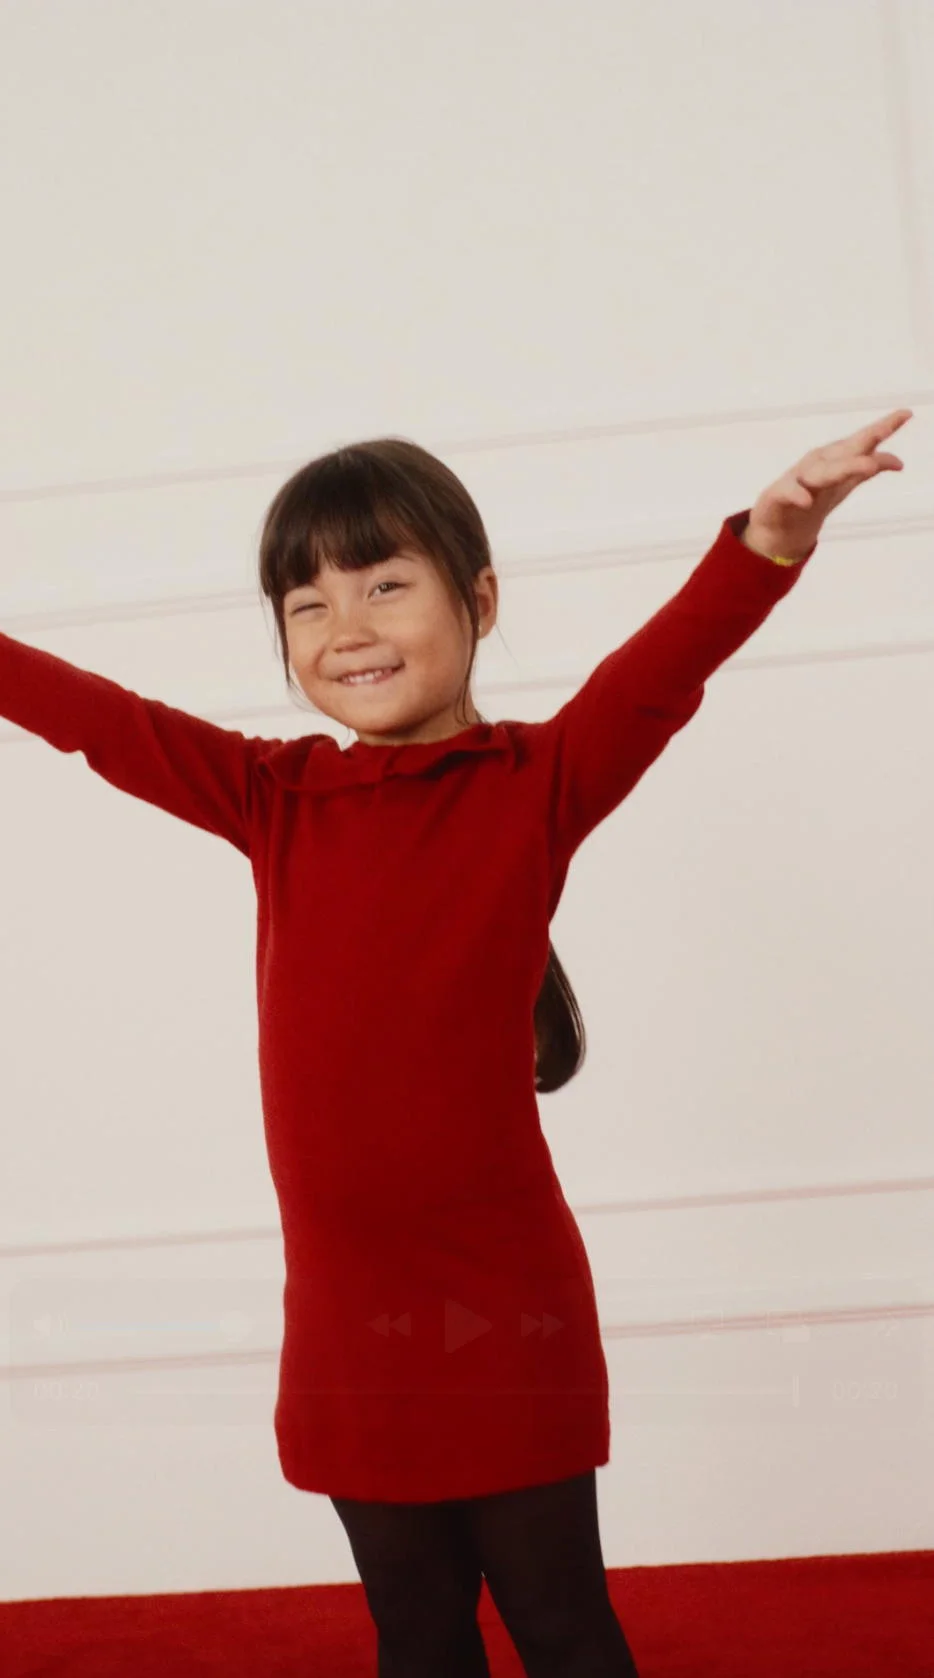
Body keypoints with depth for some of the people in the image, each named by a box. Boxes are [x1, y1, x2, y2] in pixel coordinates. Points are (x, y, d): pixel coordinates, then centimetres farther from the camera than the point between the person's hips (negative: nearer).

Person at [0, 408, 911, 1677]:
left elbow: (663, 667, -25)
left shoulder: (541, 781, -9)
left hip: (505, 1298, -3)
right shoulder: (272, 797, 1)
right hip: (342, 1312, 4)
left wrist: (770, 534, -41)